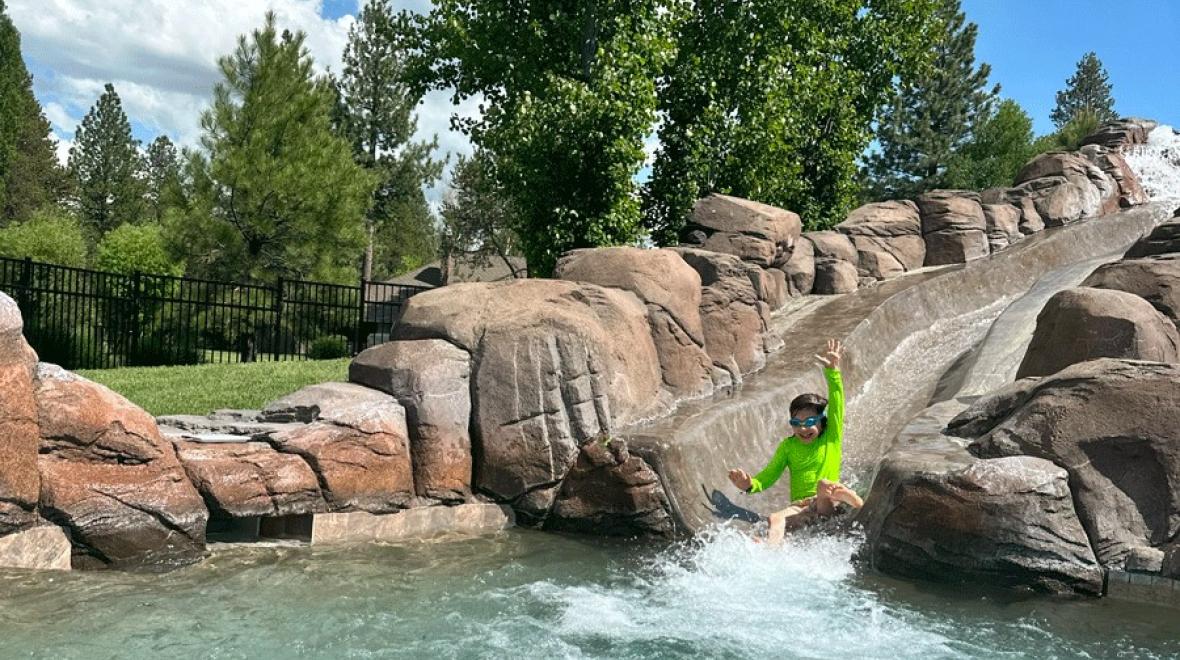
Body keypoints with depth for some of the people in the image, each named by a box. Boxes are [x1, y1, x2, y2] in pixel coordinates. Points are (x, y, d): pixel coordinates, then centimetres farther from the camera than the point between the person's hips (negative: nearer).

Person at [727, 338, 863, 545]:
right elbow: (769, 475, 12)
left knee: (825, 485, -37)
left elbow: (836, 402, -4)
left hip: (830, 505, -2)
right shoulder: (788, 446, 15)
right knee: (775, 520, -33)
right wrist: (750, 485, -9)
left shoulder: (831, 438, 7)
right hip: (800, 508, 2)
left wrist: (832, 371, -15)